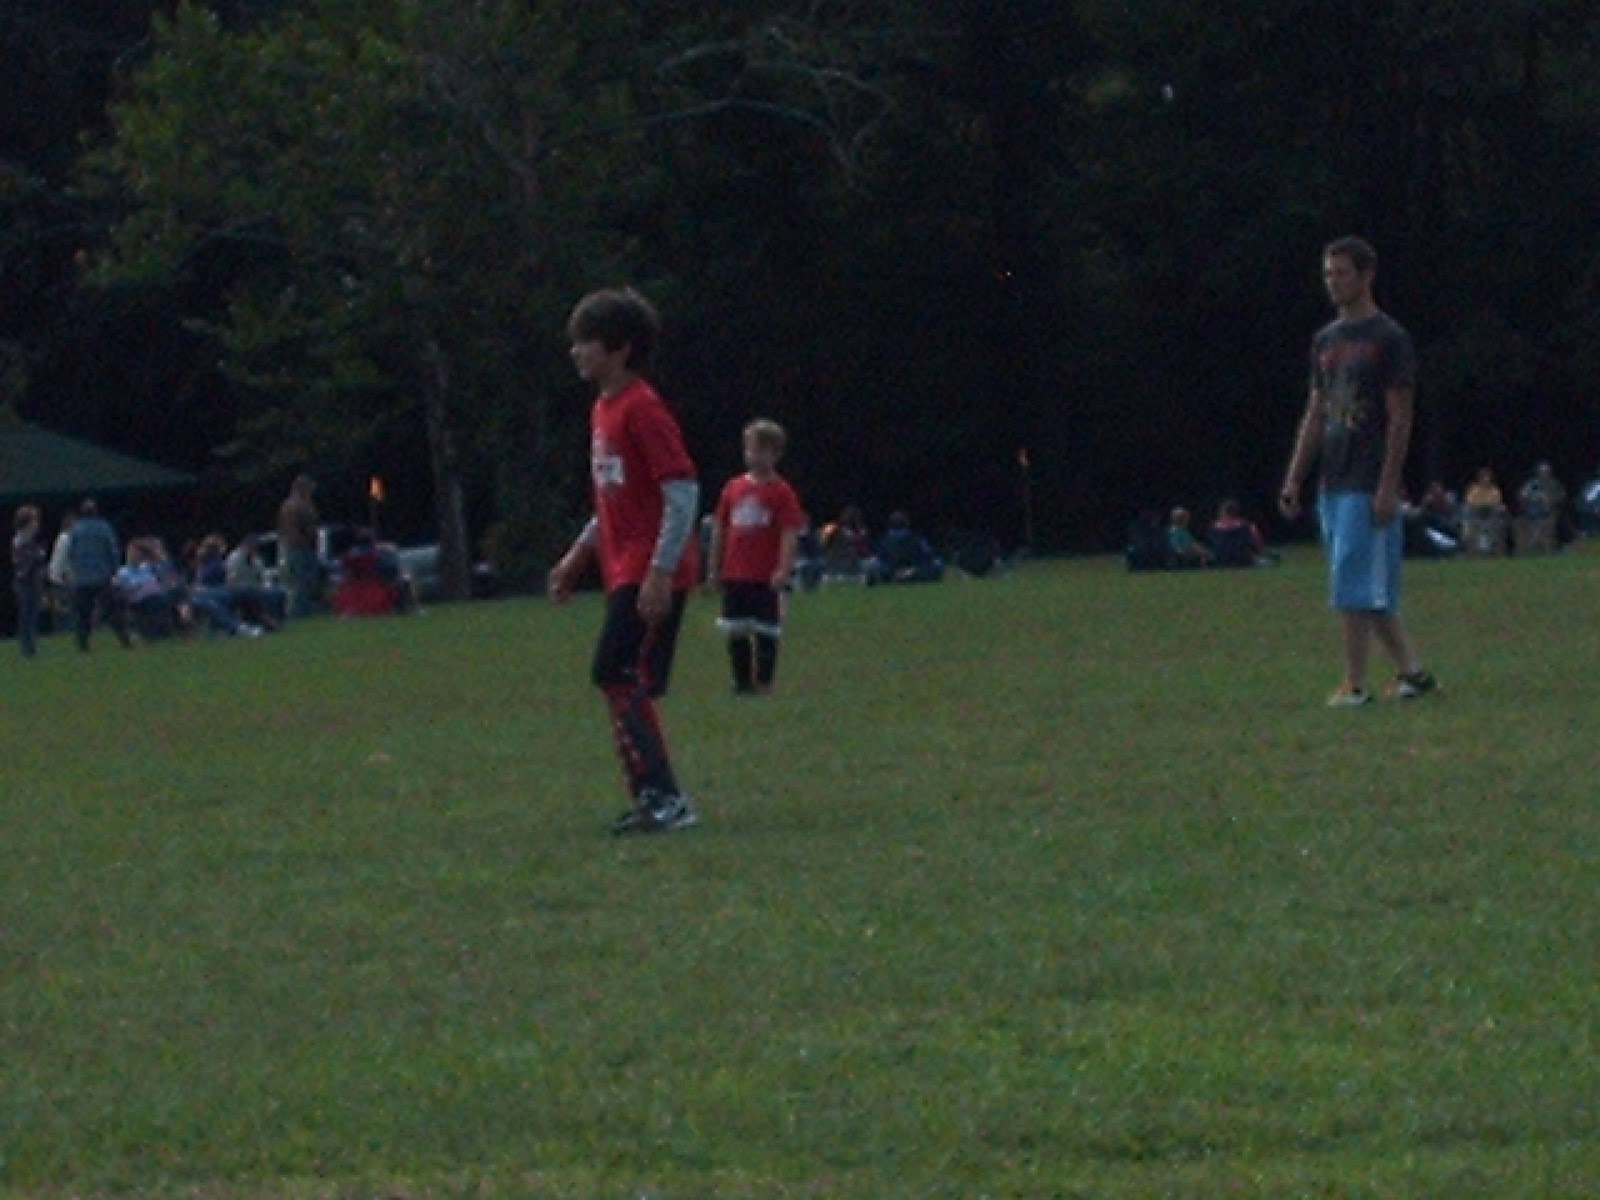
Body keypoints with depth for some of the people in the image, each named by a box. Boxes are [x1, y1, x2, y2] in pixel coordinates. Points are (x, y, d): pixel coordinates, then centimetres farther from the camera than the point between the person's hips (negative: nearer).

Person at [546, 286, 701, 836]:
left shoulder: (643, 410, -15)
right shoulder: (604, 410, 15)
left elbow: (683, 492, -20)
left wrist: (660, 573, -23)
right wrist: (577, 557, 22)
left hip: (650, 577, -10)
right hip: (623, 572, 10)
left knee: (619, 679, -13)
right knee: (623, 685, 8)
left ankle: (663, 799, -11)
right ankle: (655, 798, 12)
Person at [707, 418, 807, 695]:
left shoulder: (781, 492, -6)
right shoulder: (734, 488, 8)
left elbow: (790, 534, -10)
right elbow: (719, 529, 14)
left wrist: (783, 570, -18)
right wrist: (714, 566, 13)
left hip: (767, 578, -5)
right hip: (735, 576, 5)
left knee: (766, 631, -1)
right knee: (735, 632, 8)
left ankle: (763, 682, 4)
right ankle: (742, 681, 17)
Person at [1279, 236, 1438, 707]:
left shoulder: (1389, 339, -6)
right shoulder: (1326, 340, 16)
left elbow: (1400, 419, -9)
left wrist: (1387, 488, -15)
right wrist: (1293, 480, 12)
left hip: (1368, 485, -7)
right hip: (1333, 485, 7)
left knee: (1355, 586, -10)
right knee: (1370, 591, 8)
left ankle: (1355, 685, -7)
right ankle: (1413, 672, 14)